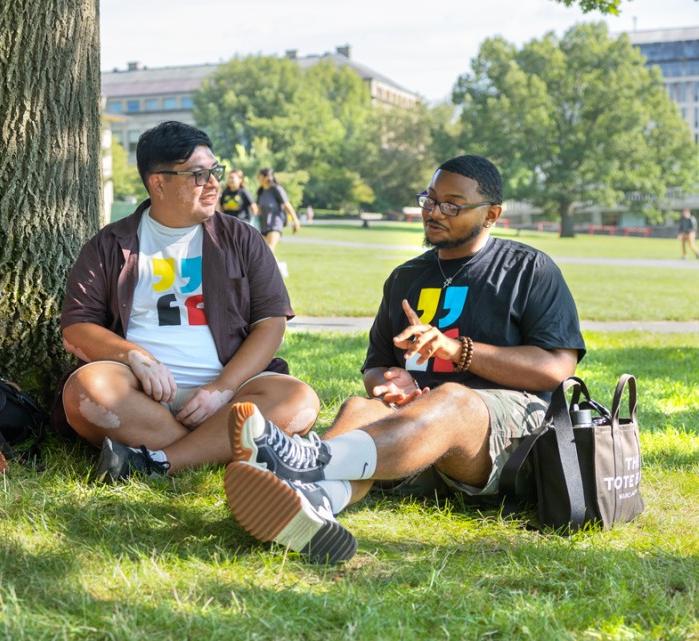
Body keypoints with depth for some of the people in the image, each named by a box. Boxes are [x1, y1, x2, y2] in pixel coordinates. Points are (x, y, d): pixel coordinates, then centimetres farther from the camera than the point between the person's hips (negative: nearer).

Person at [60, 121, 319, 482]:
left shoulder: (241, 239, 13)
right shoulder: (110, 246, 12)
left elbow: (271, 323, 5)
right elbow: (76, 327, 6)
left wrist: (223, 389, -10)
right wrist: (135, 356, -15)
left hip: (227, 388, 1)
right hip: (144, 392, -1)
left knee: (299, 400, -28)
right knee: (87, 386, -32)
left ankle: (155, 462, -30)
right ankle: (220, 449, -25)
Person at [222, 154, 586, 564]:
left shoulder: (529, 269, 10)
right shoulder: (406, 277, 25)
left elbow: (557, 367, -2)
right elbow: (373, 368, 29)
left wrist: (457, 349, -11)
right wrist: (387, 381, 2)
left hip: (507, 418, -4)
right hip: (415, 415, 4)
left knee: (451, 400, -38)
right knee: (359, 410, -29)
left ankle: (313, 460, -63)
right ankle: (314, 500, -64)